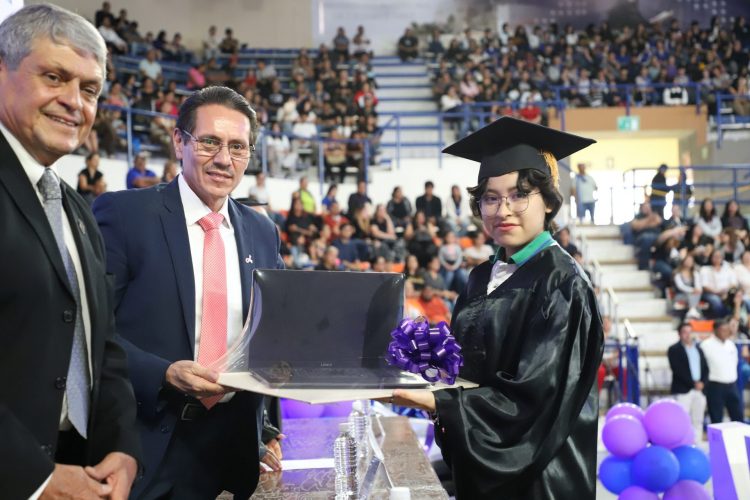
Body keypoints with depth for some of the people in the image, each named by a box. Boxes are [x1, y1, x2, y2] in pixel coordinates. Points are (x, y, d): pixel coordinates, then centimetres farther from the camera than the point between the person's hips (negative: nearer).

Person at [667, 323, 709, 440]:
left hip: (699, 390, 6)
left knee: (698, 421, 7)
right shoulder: (674, 350, 0)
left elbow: (705, 368, 14)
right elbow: (678, 370, -10)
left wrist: (702, 383, -4)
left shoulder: (698, 349, 18)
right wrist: (693, 383, -14)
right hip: (683, 390, -6)